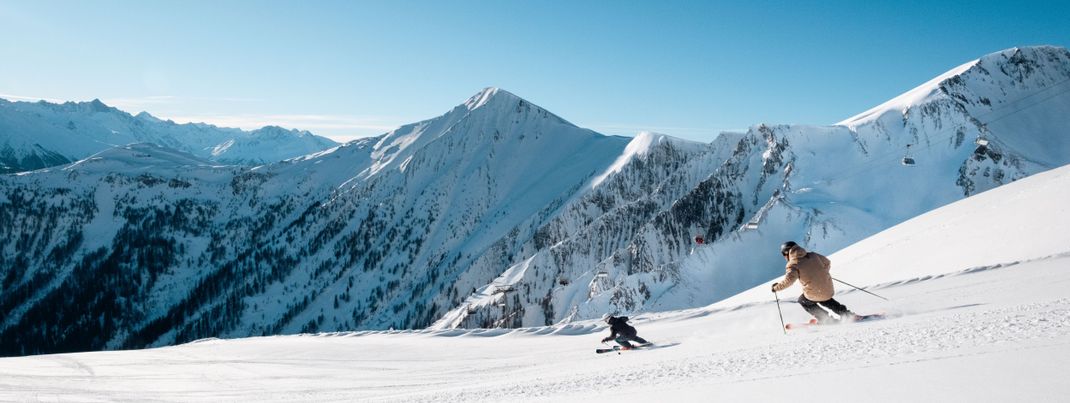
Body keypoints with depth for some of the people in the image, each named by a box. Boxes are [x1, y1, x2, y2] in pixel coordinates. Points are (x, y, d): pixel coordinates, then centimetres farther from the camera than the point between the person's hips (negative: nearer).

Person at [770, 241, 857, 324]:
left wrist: (777, 287, -10)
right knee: (825, 300, 39)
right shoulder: (812, 255, 7)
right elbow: (827, 263, 18)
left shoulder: (793, 265, -11)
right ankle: (845, 313, 31)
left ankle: (825, 319, 21)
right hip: (828, 289, 6)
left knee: (802, 300, 26)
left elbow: (789, 280, -25)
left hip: (814, 294, -6)